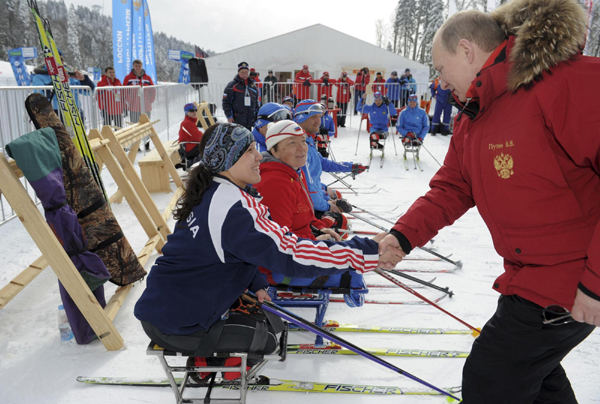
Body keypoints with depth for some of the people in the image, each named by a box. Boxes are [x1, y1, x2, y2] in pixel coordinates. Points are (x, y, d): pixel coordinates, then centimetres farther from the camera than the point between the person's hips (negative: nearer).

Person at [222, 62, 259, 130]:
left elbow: (256, 102, 21)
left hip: (249, 121, 6)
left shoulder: (253, 86, 13)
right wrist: (229, 116, -12)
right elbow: (226, 101, -6)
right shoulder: (232, 85, -4)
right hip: (237, 121, -6)